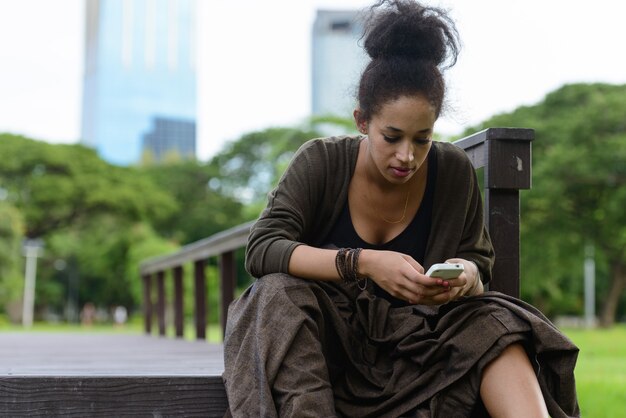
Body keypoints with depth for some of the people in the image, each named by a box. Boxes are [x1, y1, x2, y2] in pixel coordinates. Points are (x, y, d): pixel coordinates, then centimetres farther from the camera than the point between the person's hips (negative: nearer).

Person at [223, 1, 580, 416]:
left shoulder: (454, 173, -2)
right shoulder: (322, 162, -9)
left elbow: (480, 270, 7)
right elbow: (262, 250, -20)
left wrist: (467, 277, -21)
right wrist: (365, 263, -33)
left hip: (411, 339, 2)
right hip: (324, 332, -2)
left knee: (495, 322, -25)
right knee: (279, 292, -33)